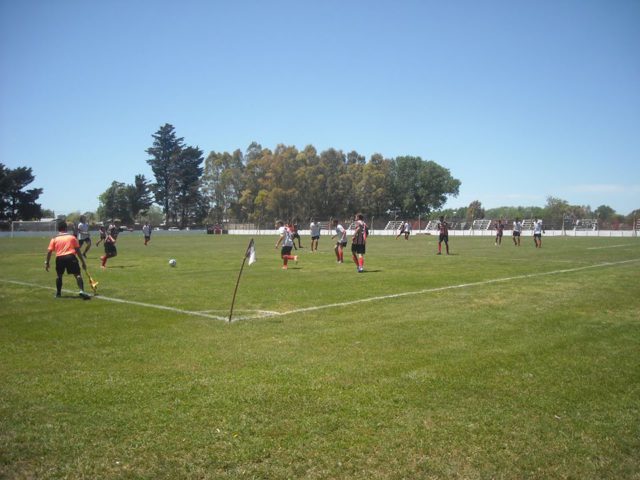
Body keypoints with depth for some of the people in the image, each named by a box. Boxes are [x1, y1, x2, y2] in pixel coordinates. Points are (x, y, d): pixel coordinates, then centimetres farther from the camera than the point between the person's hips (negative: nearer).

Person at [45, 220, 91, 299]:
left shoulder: (54, 239, 14)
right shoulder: (72, 237, 11)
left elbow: (49, 251, 7)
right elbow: (78, 250, 7)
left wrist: (47, 263, 15)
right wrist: (83, 262, 11)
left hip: (60, 258, 2)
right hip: (71, 257, -2)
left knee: (59, 275, 23)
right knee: (78, 274, -5)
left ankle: (58, 293, 29)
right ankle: (82, 291, -23)